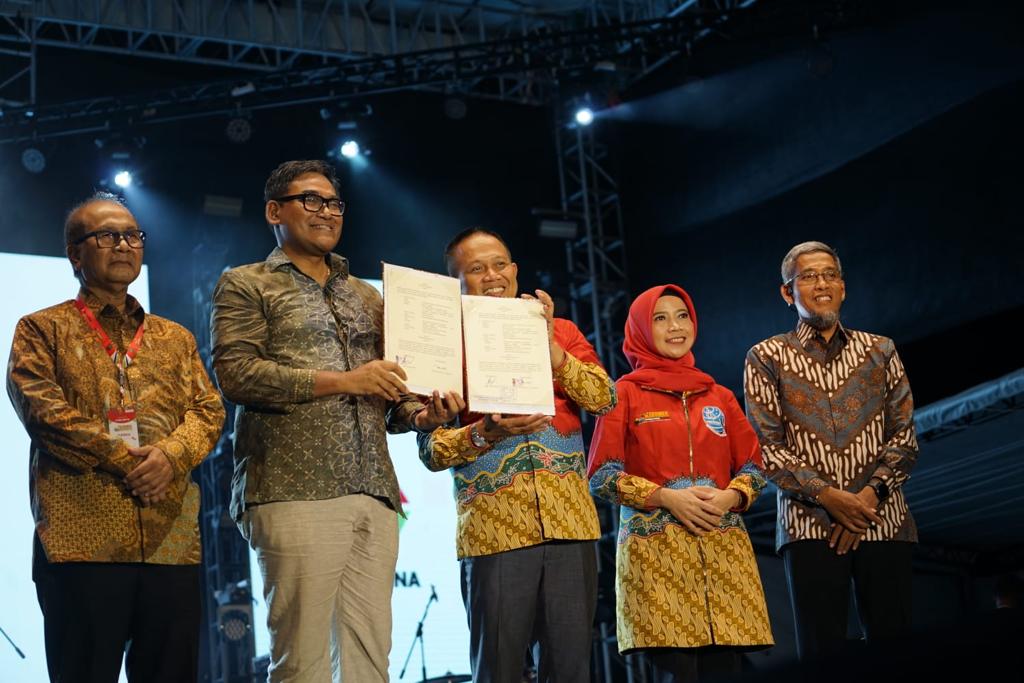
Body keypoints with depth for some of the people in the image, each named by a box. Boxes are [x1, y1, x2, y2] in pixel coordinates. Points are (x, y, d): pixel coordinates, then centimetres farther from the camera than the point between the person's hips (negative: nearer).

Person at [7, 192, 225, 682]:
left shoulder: (174, 338, 21)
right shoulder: (42, 330, 8)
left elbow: (209, 411, 10)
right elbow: (44, 411, -7)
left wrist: (171, 455, -11)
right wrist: (126, 463, -12)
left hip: (172, 542, 4)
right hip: (81, 542, -4)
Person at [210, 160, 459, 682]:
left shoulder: (365, 296, 25)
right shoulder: (245, 286, 9)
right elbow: (236, 373, -7)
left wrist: (418, 414, 1)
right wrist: (341, 381, -12)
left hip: (374, 496, 5)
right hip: (295, 495, -5)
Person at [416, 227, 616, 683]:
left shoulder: (561, 333, 15)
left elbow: (603, 398, 1)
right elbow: (430, 450, 0)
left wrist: (549, 345, -7)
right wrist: (485, 433, -18)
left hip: (569, 521, 3)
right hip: (493, 527, -2)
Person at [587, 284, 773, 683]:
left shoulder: (719, 397, 16)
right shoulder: (625, 393, 5)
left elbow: (753, 468, 15)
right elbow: (601, 476, -1)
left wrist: (730, 497, -7)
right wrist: (666, 497, -13)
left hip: (723, 548, 3)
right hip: (655, 548, -3)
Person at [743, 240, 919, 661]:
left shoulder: (880, 352, 13)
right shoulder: (767, 358, 6)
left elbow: (904, 437, 8)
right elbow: (766, 446, -1)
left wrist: (869, 495, -8)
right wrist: (827, 495, -12)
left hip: (883, 522, 2)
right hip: (809, 525, -2)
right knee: (821, 652, -3)